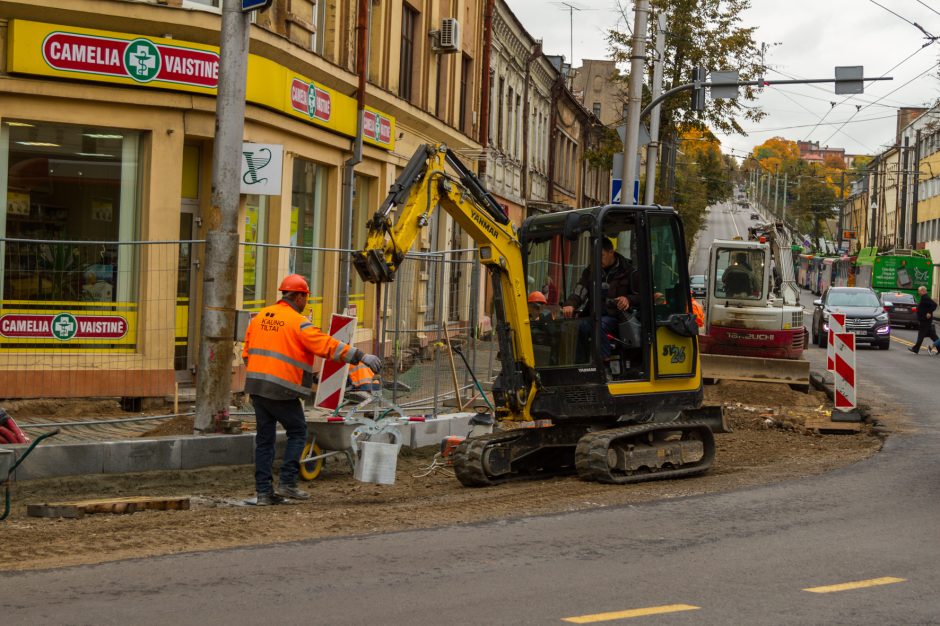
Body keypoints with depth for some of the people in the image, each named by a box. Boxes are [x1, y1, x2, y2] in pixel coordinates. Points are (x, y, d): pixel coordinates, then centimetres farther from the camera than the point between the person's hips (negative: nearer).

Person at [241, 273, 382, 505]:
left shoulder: (260, 317, 12)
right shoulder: (297, 322, -10)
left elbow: (247, 352, 19)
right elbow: (328, 346, -15)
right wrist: (360, 357, -13)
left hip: (256, 386, 7)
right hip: (281, 389, -7)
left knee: (265, 437, 11)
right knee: (297, 432, 9)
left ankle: (264, 491, 10)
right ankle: (287, 483, 3)